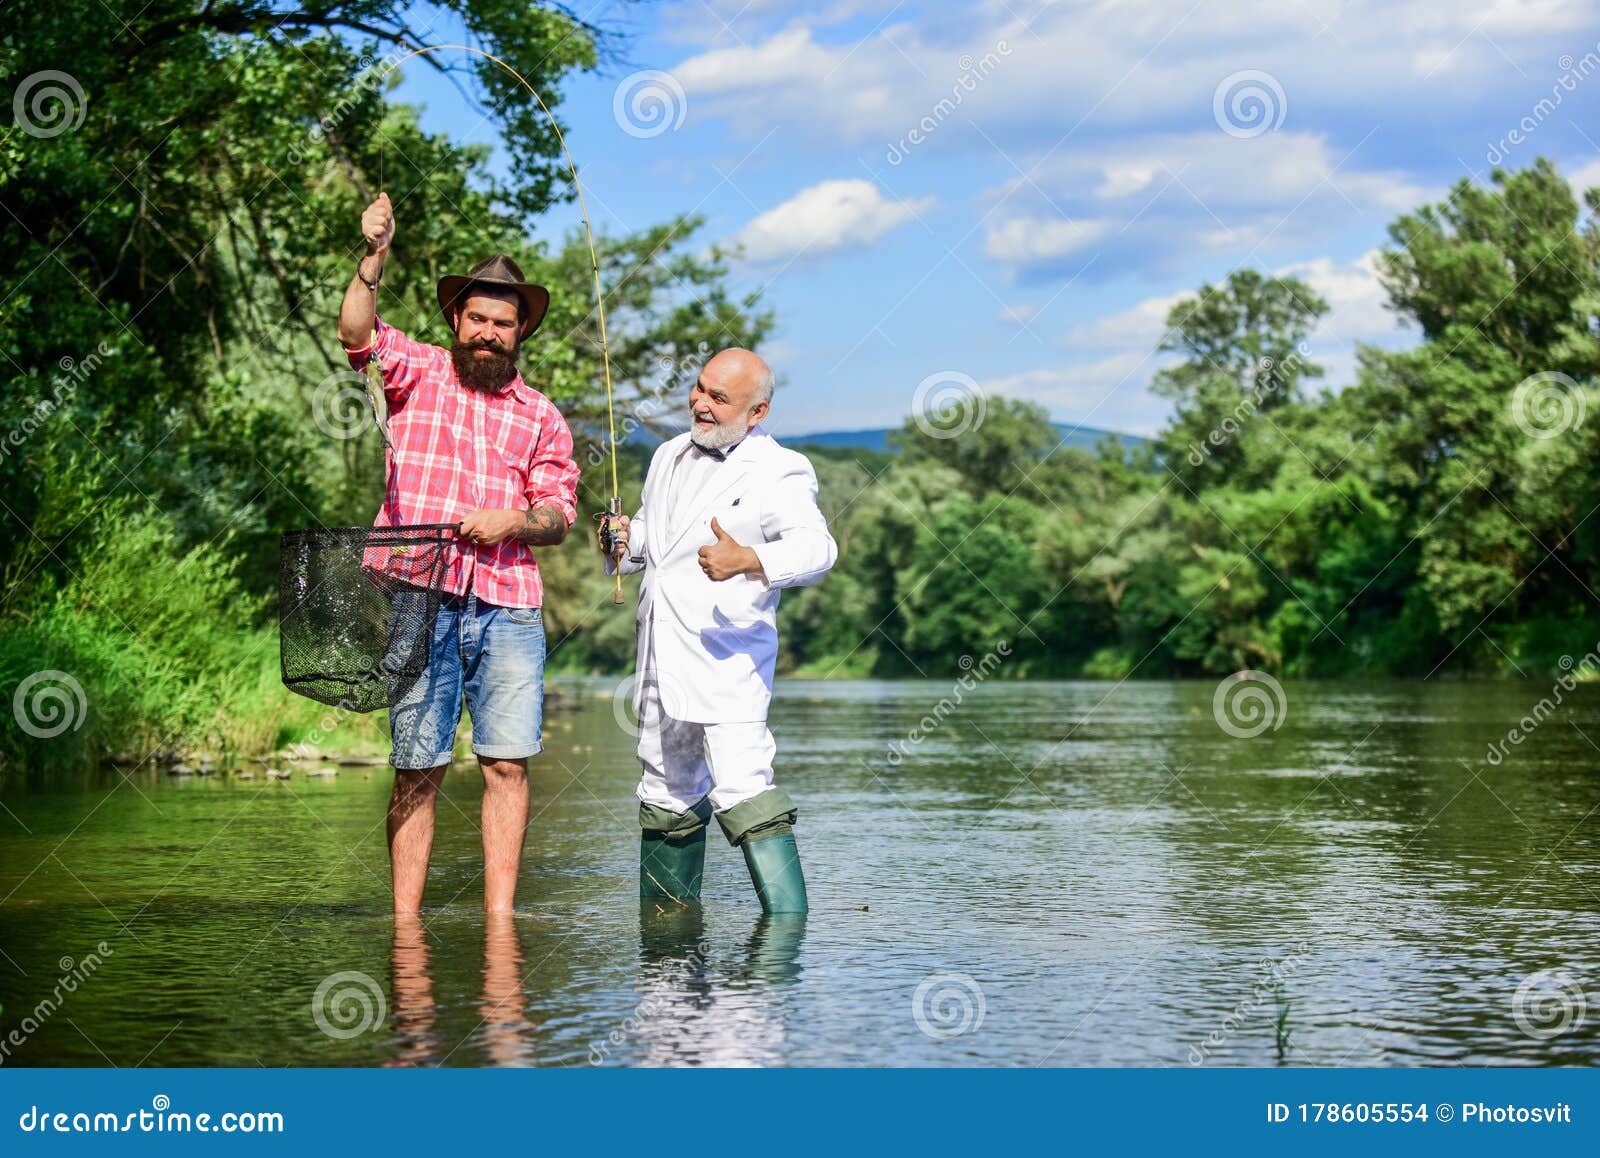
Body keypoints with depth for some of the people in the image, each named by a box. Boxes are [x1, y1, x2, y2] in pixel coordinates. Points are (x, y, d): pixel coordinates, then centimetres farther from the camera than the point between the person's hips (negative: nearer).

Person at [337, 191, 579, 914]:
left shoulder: (541, 416, 16)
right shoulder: (417, 373, 10)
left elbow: (558, 514, 12)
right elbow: (357, 333, -8)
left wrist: (513, 522, -9)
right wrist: (374, 256, -23)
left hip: (509, 608, 2)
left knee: (507, 762, -3)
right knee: (417, 768, -2)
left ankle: (500, 914, 2)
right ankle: (405, 919, 3)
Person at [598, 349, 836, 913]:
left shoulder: (777, 473, -9)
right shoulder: (670, 456, 15)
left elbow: (816, 547, -25)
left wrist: (748, 561, -44)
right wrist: (624, 538, 7)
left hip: (727, 656, -8)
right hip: (661, 656, 8)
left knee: (743, 790, -20)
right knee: (668, 794, 17)